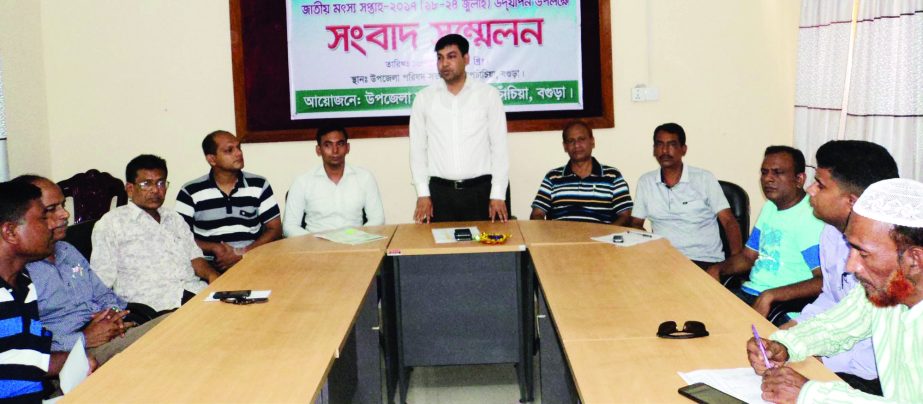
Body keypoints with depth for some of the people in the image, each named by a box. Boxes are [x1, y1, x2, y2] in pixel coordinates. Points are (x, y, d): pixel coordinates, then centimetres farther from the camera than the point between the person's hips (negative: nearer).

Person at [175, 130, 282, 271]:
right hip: (209, 266, -2)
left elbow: (275, 229, 7)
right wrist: (214, 247, -14)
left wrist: (244, 252, -9)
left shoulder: (259, 185, 8)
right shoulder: (190, 192, 4)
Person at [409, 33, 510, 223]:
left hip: (482, 190, -1)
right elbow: (417, 149, 8)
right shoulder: (423, 98, 6)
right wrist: (423, 193, 0)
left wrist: (498, 194, -4)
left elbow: (499, 146, 1)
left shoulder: (489, 95, 2)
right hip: (440, 192, 1)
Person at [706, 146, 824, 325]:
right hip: (748, 291, 8)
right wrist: (717, 269, 2)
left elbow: (823, 282, -24)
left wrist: (770, 295, -29)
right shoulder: (770, 207, 15)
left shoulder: (810, 217, -15)